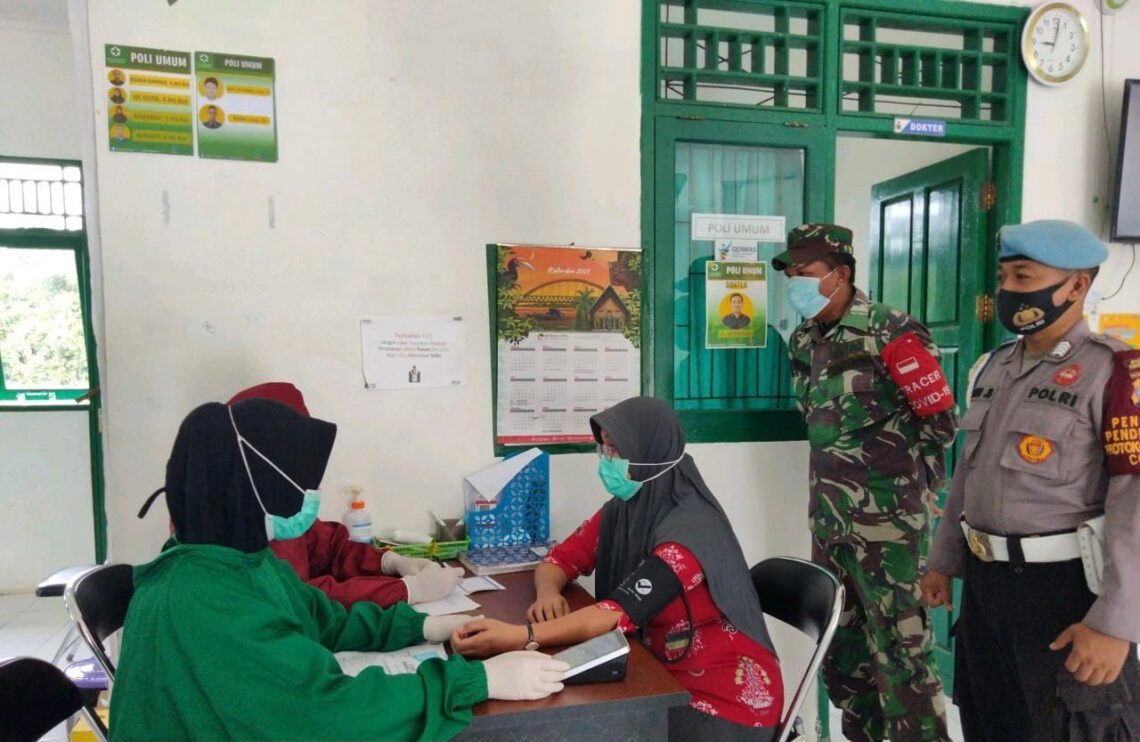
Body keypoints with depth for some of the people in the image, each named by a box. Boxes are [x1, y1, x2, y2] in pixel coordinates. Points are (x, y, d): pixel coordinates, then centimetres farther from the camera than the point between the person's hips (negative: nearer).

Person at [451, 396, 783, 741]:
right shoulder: (623, 509, -2)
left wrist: (518, 636, -43)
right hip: (666, 675, 6)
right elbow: (561, 558, 5)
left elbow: (624, 611, -33)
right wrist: (548, 593, -19)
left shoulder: (690, 528, -25)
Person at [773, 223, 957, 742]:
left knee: (899, 643, -2)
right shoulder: (803, 340, 10)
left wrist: (896, 470, -1)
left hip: (886, 516, -7)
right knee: (838, 635, 16)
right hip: (827, 513, 8)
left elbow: (940, 417, -9)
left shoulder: (890, 331, -12)